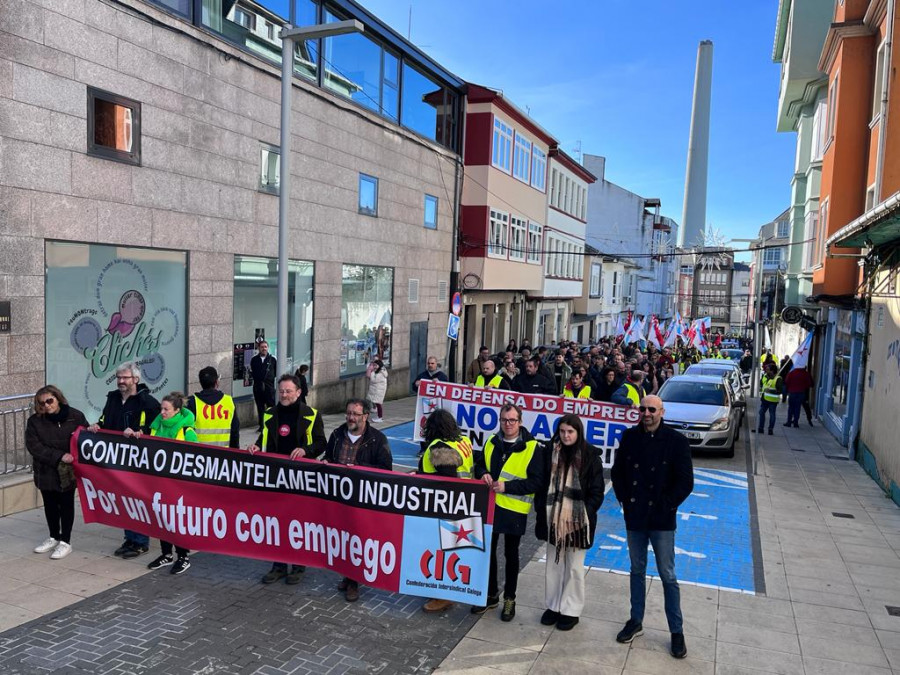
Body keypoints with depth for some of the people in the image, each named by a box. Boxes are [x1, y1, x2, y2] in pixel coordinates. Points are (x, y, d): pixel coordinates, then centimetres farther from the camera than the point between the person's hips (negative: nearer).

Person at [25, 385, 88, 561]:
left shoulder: (75, 416, -10)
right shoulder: (34, 421, -5)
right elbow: (33, 446, -12)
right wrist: (58, 456, -22)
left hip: (68, 470, -3)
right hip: (46, 471, 3)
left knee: (66, 505, 6)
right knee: (50, 505, 17)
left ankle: (66, 542, 16)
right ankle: (54, 537, 35)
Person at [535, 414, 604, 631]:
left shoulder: (590, 455, -7)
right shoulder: (550, 451, 0)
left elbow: (597, 491, -4)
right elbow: (542, 483, 6)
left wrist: (585, 514, -12)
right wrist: (541, 510, -1)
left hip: (578, 520, -3)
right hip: (553, 518, 3)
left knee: (574, 568, 7)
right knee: (553, 565, 13)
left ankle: (571, 610, 21)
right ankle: (553, 606, 28)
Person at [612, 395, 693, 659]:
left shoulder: (676, 441, -10)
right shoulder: (630, 437, 0)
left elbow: (685, 482, -8)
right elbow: (617, 471, 9)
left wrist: (664, 507, -11)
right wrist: (624, 500, 1)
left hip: (662, 521, -3)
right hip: (634, 517, 3)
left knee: (668, 576, 5)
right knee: (637, 571, 17)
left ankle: (677, 631, 19)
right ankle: (636, 621, 31)